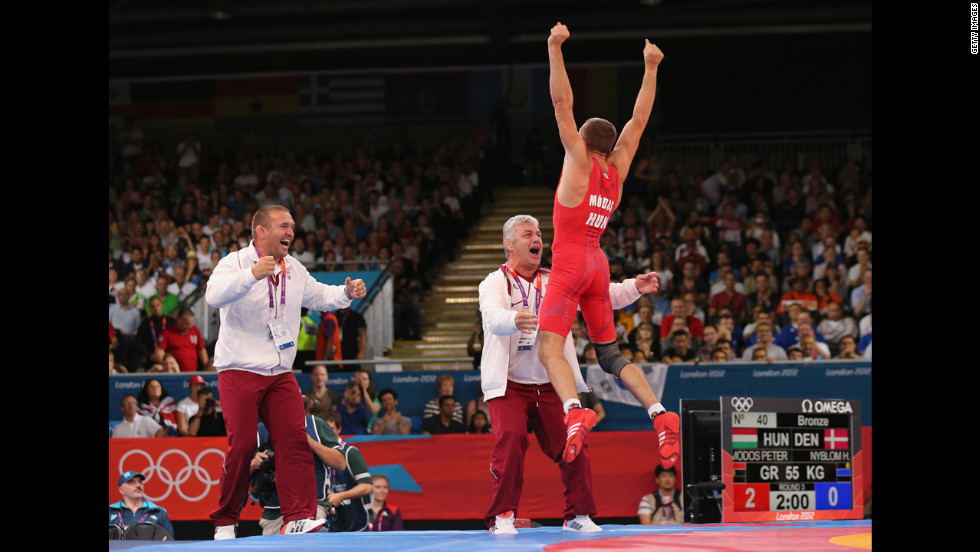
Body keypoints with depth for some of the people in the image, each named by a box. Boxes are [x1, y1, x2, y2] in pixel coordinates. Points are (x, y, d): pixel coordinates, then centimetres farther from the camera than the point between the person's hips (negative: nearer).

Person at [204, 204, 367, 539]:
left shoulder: (293, 269, 13)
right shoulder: (235, 263, -8)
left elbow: (317, 295, 28)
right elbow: (214, 295, -28)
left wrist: (347, 293, 7)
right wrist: (252, 275, -43)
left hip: (280, 374, 6)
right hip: (239, 372, -6)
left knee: (294, 439, -10)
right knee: (242, 445, -9)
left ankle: (299, 518, -17)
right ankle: (224, 521, 6)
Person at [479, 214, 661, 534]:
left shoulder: (555, 283, 12)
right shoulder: (495, 283, -3)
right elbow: (493, 317, -24)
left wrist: (634, 289, -15)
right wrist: (514, 320, -48)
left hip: (551, 385, 4)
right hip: (508, 385, -4)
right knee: (510, 440, -22)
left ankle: (578, 514, 9)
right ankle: (502, 516, -12)